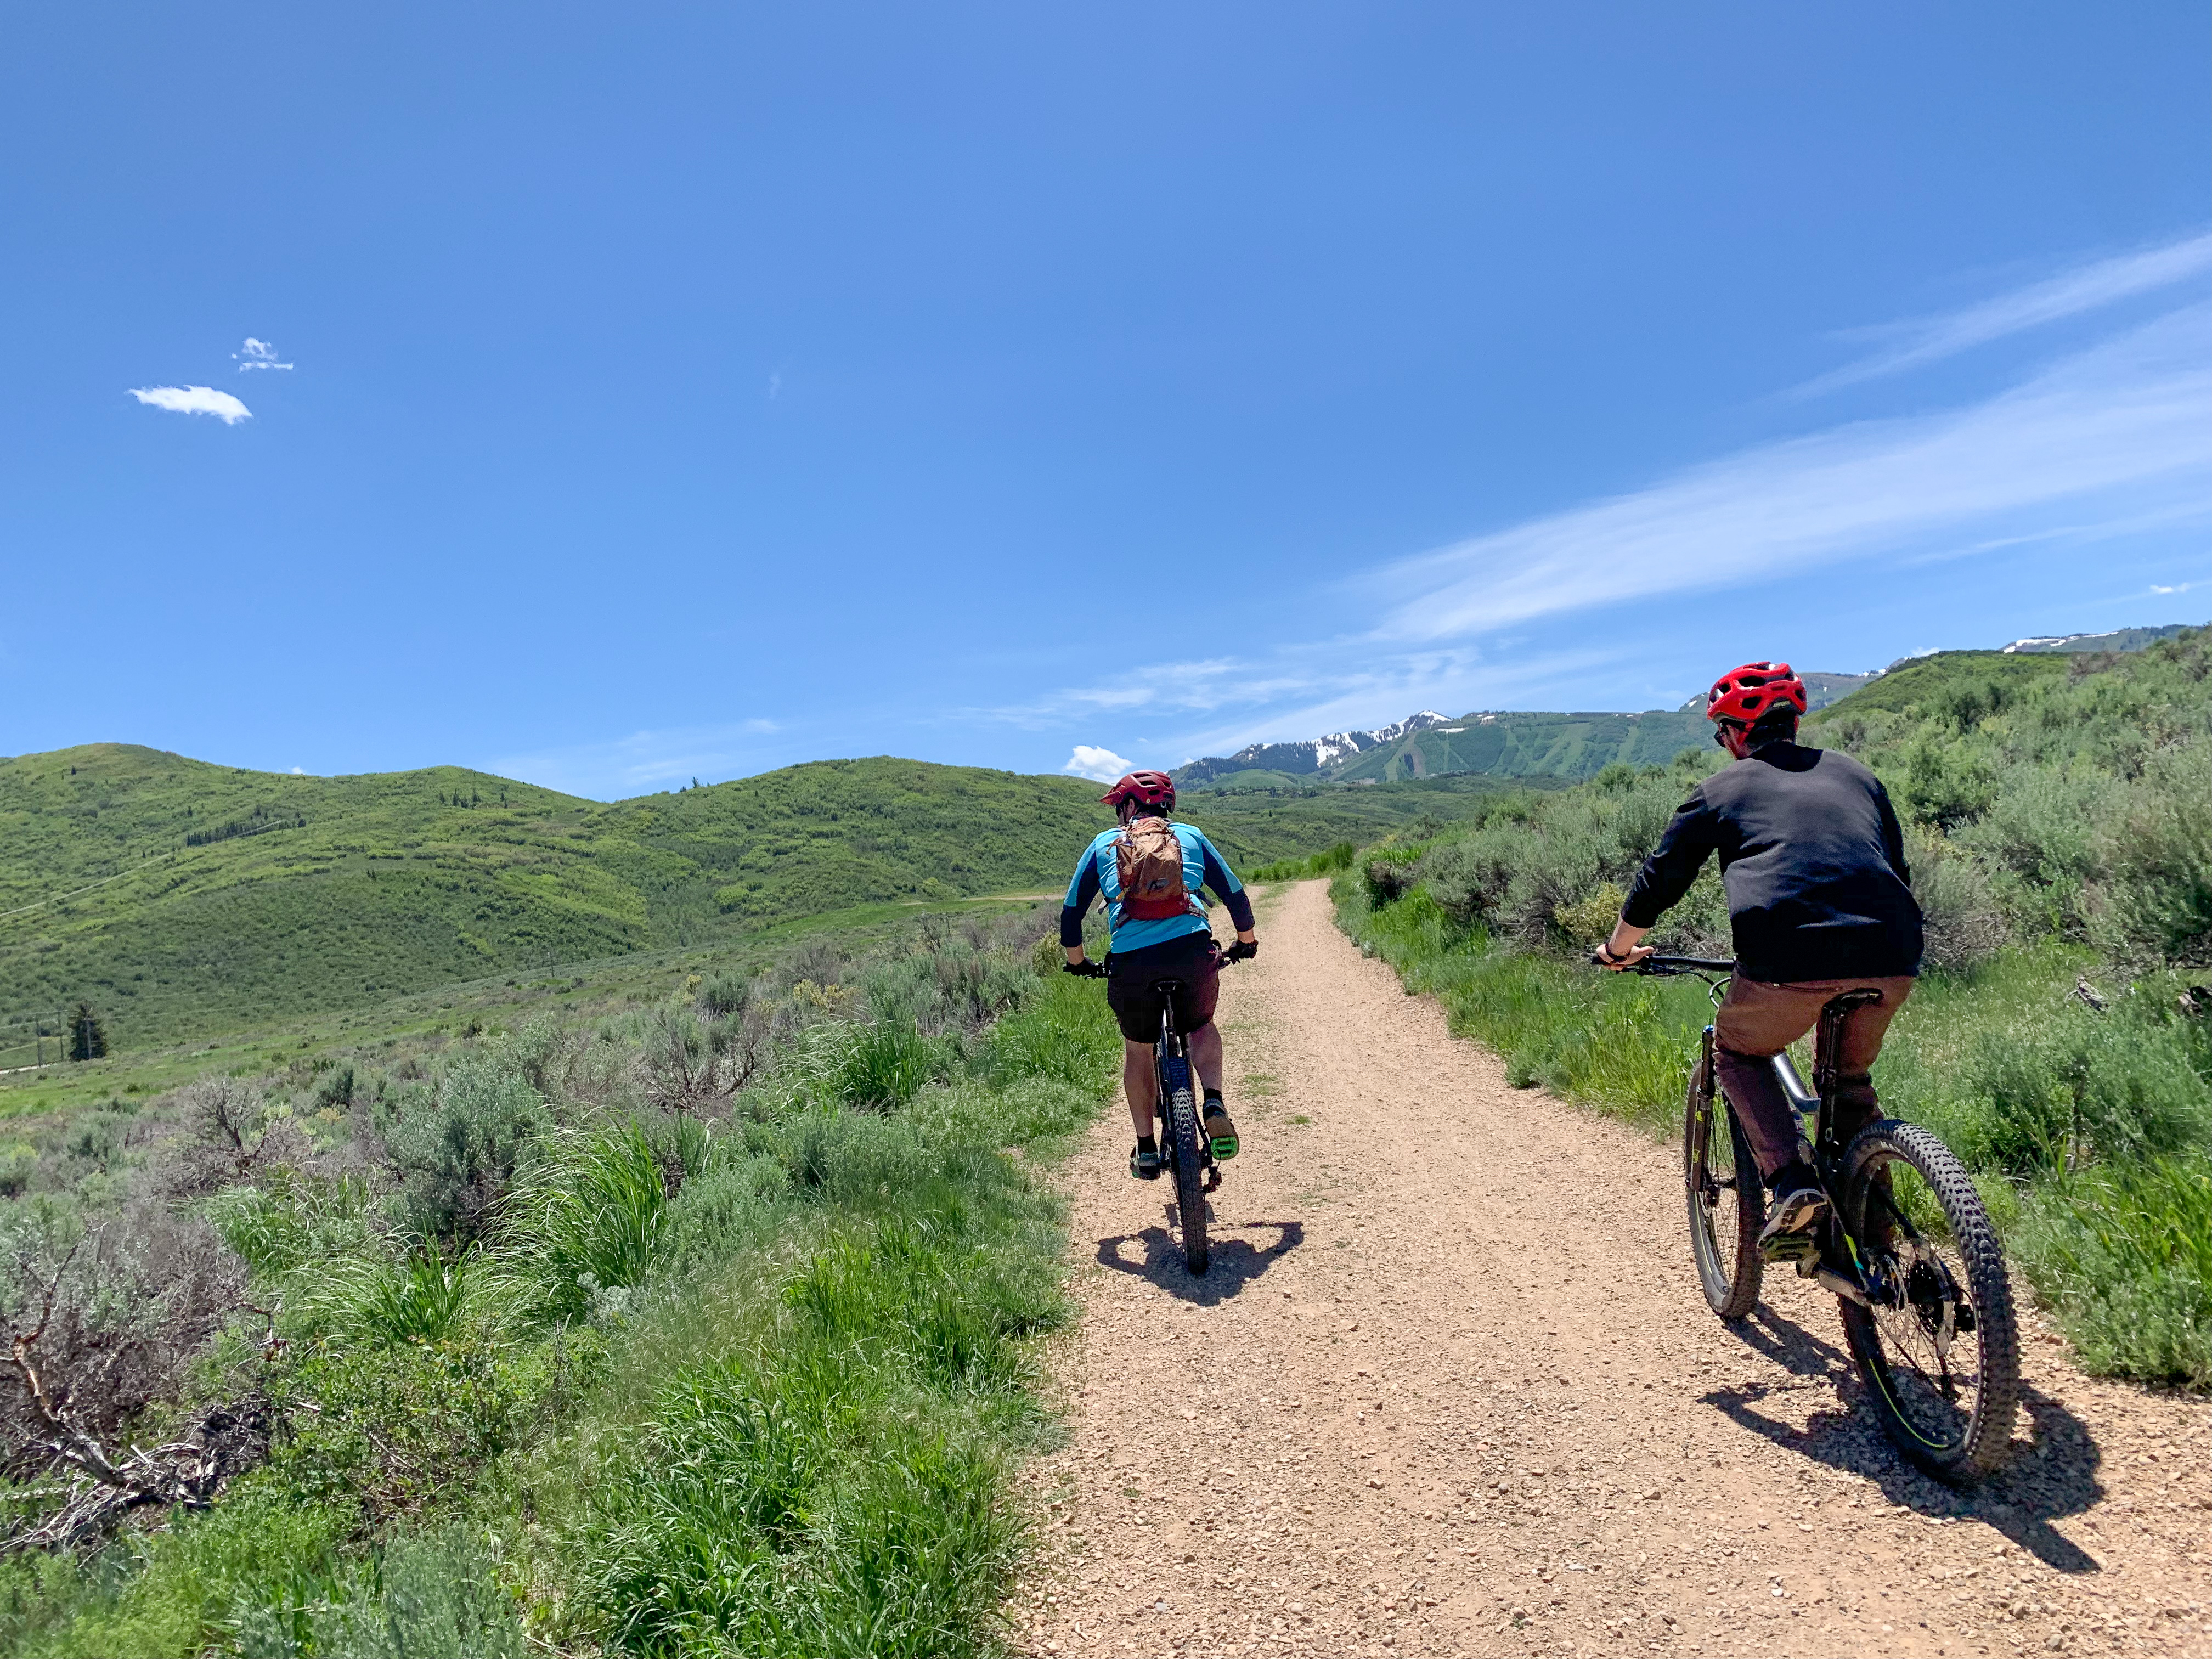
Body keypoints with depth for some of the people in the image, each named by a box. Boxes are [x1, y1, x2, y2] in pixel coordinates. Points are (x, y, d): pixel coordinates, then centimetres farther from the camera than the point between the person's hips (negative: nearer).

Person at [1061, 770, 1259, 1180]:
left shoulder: (1103, 844, 17)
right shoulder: (1190, 835, 19)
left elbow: (1071, 912, 19)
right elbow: (1235, 894, 20)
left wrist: (1078, 962, 35)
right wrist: (1246, 942, 38)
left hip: (1132, 962, 0)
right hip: (1192, 951, 1)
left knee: (1137, 1047, 23)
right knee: (1201, 1027, 29)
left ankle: (1146, 1150, 25)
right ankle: (1214, 1105, 4)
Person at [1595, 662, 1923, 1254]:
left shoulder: (1721, 789, 14)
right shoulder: (1856, 775, 25)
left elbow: (1660, 878, 18)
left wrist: (1619, 949, 33)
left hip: (1790, 958, -4)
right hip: (1890, 959, 5)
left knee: (1737, 1052, 24)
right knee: (1851, 1079, 28)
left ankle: (1790, 1179, 4)